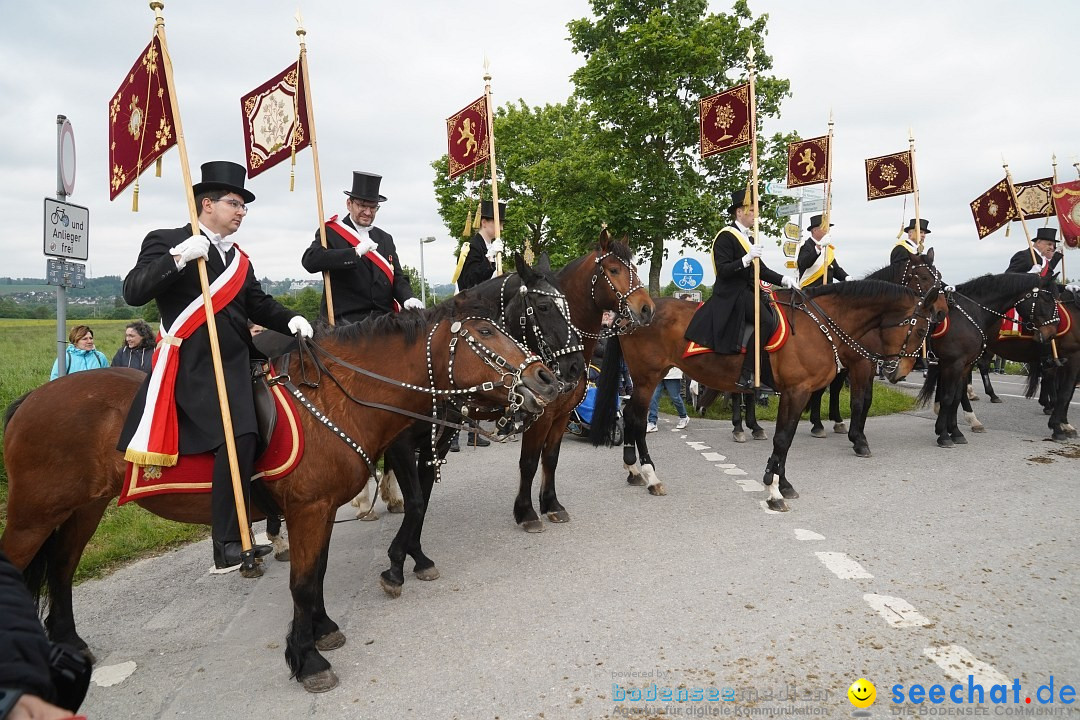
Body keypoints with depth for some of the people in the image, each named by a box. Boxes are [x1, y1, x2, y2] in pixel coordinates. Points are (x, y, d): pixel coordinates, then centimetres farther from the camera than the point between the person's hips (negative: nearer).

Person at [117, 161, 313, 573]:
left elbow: (258, 304, 21)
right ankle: (228, 543, -17)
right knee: (239, 432, -26)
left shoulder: (237, 258, 20)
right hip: (195, 365, -8)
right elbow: (133, 292, -11)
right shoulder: (166, 242, 1)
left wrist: (289, 320, 2)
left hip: (239, 359, 8)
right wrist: (178, 259, -22)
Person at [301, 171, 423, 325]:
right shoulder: (331, 232, 3)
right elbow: (309, 261, -14)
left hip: (384, 317, 5)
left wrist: (407, 298, -7)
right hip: (345, 320, -4)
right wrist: (356, 252, -20)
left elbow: (398, 278, 16)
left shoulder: (385, 239, 20)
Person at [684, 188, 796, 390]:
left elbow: (761, 270, 19)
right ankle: (746, 376, -24)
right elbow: (723, 271, -18)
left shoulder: (747, 237, 19)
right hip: (731, 294, -10)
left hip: (748, 290, 10)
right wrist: (746, 259, -28)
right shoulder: (726, 236, -9)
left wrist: (783, 280, 6)